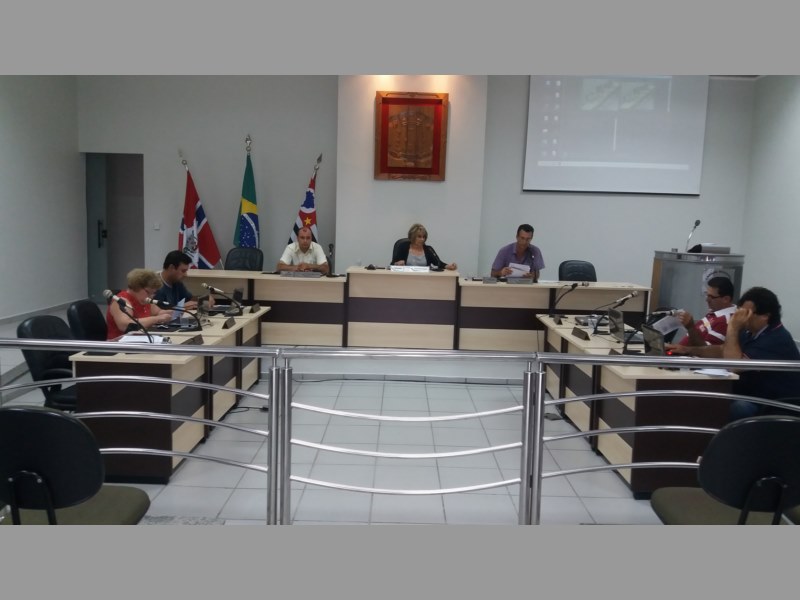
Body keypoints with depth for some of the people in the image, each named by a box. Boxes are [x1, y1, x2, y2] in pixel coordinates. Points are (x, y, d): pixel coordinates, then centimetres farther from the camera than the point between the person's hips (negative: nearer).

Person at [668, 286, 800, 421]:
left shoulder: (777, 339, -23)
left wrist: (733, 329, -23)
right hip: (754, 396, 9)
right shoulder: (751, 332, 6)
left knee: (738, 406, -36)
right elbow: (722, 350, 16)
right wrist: (688, 350, 3)